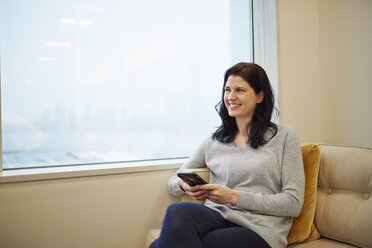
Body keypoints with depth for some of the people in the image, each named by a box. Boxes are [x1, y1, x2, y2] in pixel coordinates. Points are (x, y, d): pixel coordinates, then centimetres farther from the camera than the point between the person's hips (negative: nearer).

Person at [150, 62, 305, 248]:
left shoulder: (284, 136, 6)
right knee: (177, 211, -34)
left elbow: (294, 203, -1)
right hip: (218, 219, 4)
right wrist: (185, 185, -5)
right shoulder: (214, 141, 16)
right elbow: (173, 181, 21)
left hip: (259, 229, -3)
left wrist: (235, 197, -10)